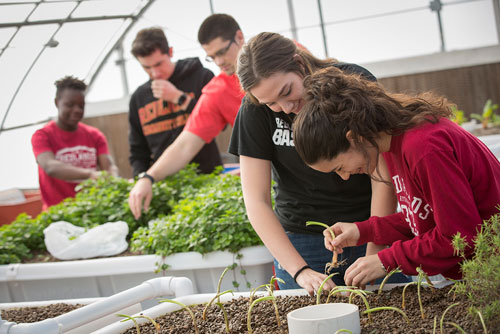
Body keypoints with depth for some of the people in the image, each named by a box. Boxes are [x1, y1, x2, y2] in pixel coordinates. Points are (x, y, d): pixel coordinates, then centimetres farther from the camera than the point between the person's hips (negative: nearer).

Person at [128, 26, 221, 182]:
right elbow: (138, 150, 22)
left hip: (205, 174, -3)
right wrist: (142, 176, 3)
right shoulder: (139, 97, 15)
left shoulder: (201, 77, 4)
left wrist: (178, 97, -8)